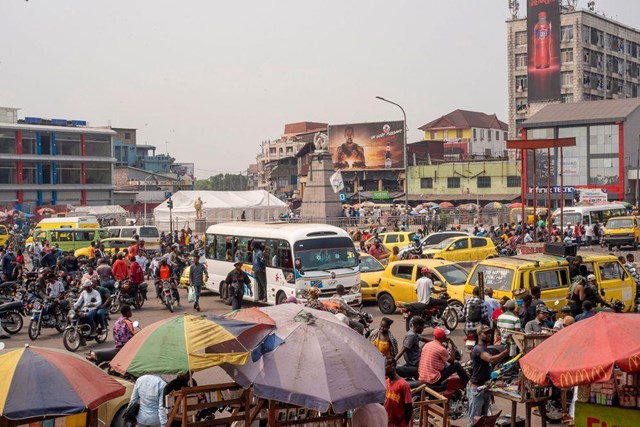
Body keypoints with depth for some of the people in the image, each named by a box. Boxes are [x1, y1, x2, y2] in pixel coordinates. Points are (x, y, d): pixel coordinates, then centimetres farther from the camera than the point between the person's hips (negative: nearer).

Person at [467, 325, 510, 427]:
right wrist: (507, 351, -38)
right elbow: (492, 359, -37)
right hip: (476, 389, -10)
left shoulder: (486, 349, 14)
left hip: (485, 388, 10)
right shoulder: (478, 349, -19)